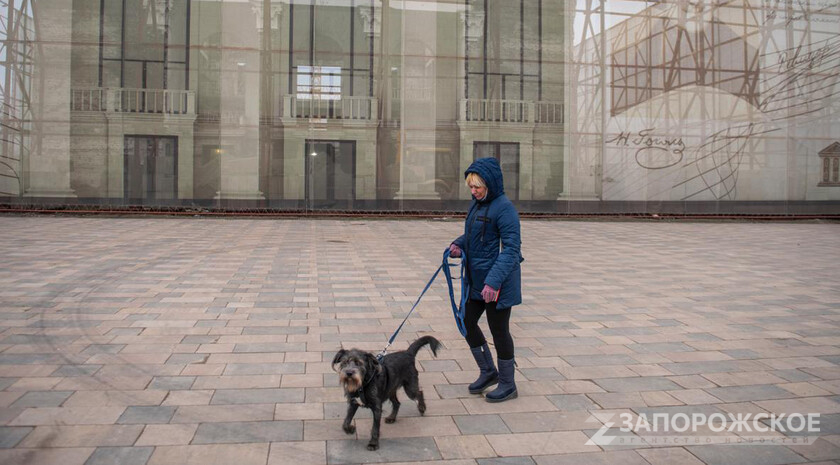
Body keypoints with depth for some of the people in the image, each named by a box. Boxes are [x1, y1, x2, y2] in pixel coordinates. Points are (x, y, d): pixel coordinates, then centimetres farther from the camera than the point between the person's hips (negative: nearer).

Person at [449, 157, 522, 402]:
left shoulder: (504, 208, -19)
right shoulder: (476, 203, 8)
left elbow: (511, 249, -23)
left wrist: (493, 281, -31)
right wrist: (459, 244, -2)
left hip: (498, 280, -9)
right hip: (477, 278, 9)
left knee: (498, 329, 3)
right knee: (468, 322, 14)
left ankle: (508, 384, 21)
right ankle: (488, 372, 32)